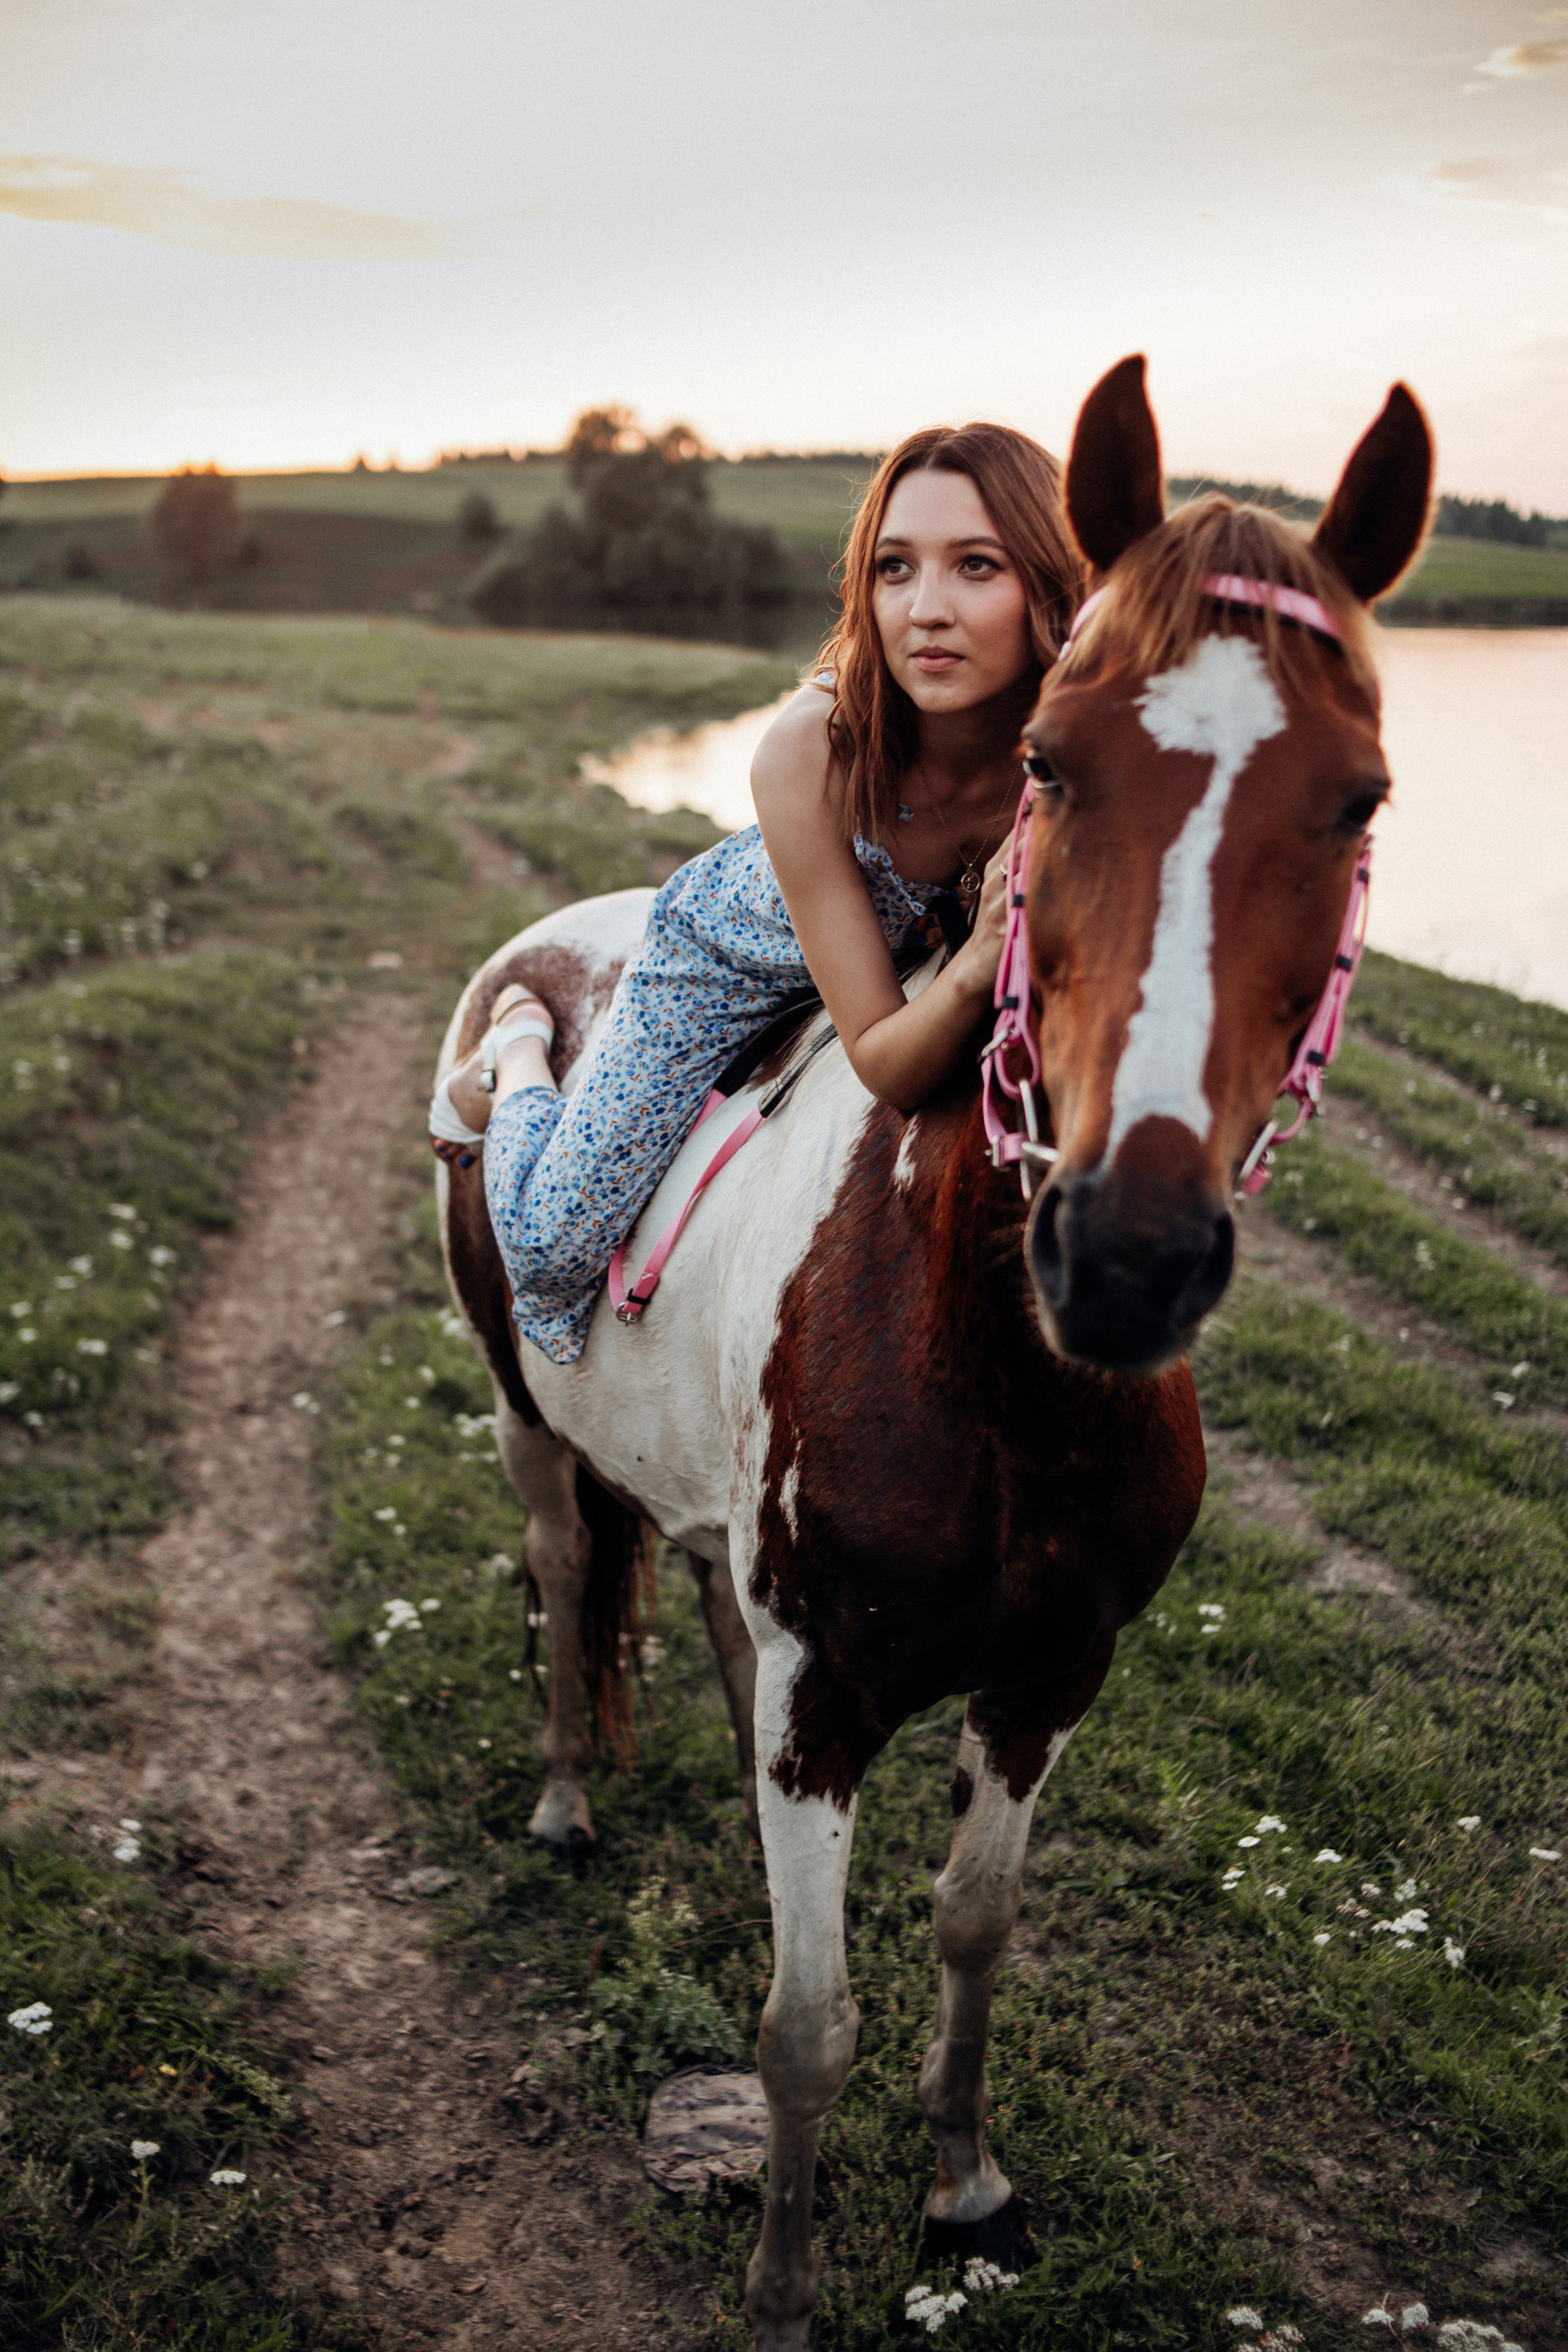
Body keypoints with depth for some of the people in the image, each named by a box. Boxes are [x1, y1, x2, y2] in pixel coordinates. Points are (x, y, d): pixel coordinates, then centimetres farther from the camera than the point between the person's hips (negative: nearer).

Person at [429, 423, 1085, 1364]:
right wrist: (977, 969, -54)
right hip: (742, 951, -3)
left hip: (941, 938, 3)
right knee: (553, 1242, -4)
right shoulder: (808, 751, -40)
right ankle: (521, 1054, 30)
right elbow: (882, 1062, -34)